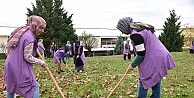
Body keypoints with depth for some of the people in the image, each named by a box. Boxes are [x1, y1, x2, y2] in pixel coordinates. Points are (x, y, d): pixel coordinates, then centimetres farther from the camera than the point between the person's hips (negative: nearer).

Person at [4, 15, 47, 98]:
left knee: (11, 86, 21)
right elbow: (28, 57, -19)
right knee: (34, 87, -5)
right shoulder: (29, 37, -22)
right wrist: (41, 62, -9)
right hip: (20, 66, -10)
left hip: (11, 64, 10)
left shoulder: (23, 31, 6)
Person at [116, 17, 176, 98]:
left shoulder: (135, 34, -18)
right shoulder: (142, 28, 14)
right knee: (156, 83, 13)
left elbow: (141, 54, -18)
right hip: (160, 58, 10)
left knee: (143, 83, -2)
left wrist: (133, 65, -4)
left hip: (152, 62, -10)